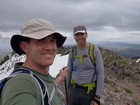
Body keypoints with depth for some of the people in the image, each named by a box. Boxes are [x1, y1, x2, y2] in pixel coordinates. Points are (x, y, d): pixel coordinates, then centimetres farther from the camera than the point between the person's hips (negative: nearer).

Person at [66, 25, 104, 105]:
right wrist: (67, 90, 11)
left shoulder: (94, 50, -10)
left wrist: (97, 97, -13)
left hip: (90, 91, -3)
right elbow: (69, 72, 9)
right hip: (74, 90, 3)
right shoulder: (72, 51, 0)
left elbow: (100, 74, -11)